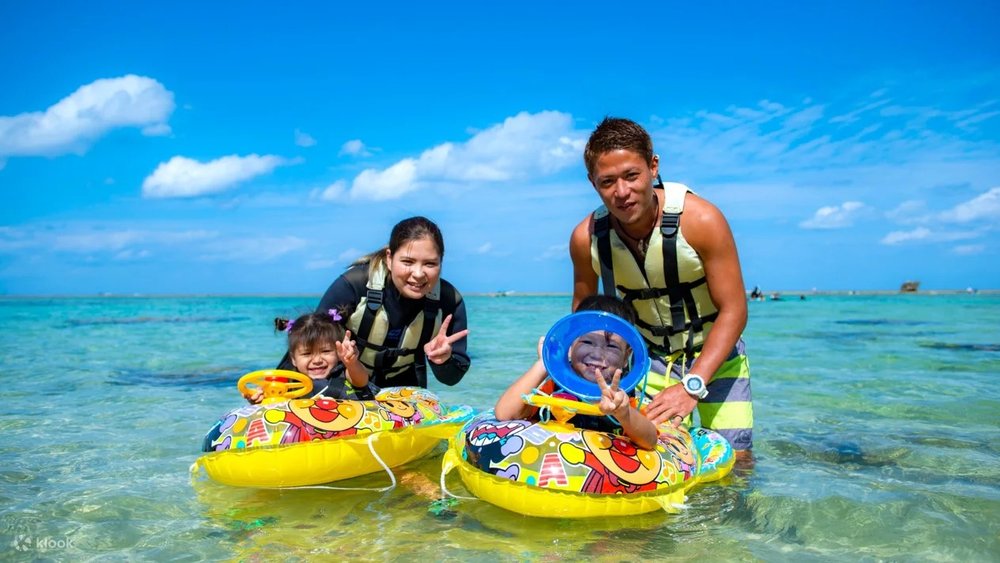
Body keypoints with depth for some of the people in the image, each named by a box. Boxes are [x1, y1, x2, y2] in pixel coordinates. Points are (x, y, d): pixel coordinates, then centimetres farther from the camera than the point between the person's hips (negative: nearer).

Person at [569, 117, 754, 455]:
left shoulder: (701, 220, -27)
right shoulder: (586, 238, -17)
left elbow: (733, 310, -23)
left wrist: (692, 386, -32)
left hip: (715, 351, -1)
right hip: (651, 358, 2)